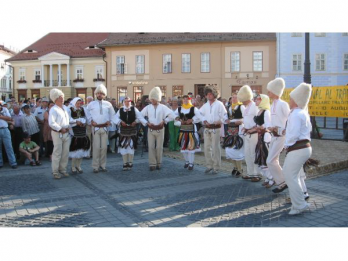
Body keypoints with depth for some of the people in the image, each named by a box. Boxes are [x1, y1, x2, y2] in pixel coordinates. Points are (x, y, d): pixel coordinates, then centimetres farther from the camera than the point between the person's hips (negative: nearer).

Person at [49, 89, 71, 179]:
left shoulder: (65, 108, 13)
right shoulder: (53, 109, -10)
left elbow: (68, 119, 21)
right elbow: (51, 123, -19)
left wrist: (68, 127, 6)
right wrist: (61, 129, -13)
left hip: (66, 133, 7)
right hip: (57, 133, -7)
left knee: (65, 153, 11)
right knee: (57, 153, -2)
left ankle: (63, 170, 22)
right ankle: (55, 172, 6)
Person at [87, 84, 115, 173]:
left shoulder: (108, 104, 8)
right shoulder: (91, 104, 4)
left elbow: (112, 114, 19)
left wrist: (109, 121, 6)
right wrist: (91, 121, -2)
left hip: (105, 127, 2)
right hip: (95, 128, -2)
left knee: (104, 147, 4)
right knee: (96, 147, -5)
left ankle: (103, 165, 14)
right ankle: (95, 166, 2)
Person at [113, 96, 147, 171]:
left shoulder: (134, 109, 1)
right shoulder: (120, 110, 3)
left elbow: (140, 116, -6)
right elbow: (115, 118, -3)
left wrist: (135, 121, -22)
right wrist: (120, 121, -17)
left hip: (132, 131, -1)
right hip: (123, 131, 1)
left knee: (131, 147, 2)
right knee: (123, 147, 3)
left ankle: (130, 163, 13)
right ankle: (125, 164, 13)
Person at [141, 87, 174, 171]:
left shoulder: (163, 107, -3)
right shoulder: (148, 107, 2)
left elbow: (171, 116, -6)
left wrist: (164, 121, -6)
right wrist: (146, 122, -2)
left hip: (160, 130, -1)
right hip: (151, 129, 1)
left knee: (159, 147, 5)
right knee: (151, 147, -2)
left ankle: (158, 163, 18)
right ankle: (152, 164, 3)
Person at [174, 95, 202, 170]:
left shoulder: (193, 108, -8)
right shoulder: (179, 109, 5)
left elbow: (198, 117, -6)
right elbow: (175, 115, 18)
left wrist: (192, 120, -16)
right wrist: (179, 119, 0)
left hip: (191, 129, -5)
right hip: (183, 129, 5)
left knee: (191, 146, -6)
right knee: (183, 146, 12)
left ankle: (191, 163, 1)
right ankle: (187, 161, 28)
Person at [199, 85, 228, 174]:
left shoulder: (219, 104, -4)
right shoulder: (205, 105, 11)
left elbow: (225, 116, -4)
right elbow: (200, 114, 16)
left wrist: (220, 121, -18)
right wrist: (204, 121, 0)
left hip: (215, 128, -5)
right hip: (207, 128, 5)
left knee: (215, 148, -3)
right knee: (207, 148, 8)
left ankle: (216, 167, 5)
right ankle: (209, 165, 20)